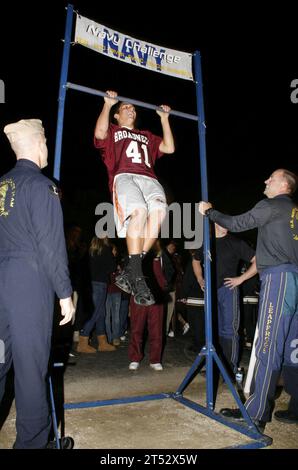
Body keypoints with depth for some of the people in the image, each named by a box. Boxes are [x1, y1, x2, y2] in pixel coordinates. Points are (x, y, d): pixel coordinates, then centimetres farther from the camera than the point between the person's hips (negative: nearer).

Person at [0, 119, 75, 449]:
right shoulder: (41, 186, -8)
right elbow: (51, 245, -14)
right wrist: (65, 293, -9)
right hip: (30, 283, -7)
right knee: (30, 364, 2)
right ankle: (32, 441, 14)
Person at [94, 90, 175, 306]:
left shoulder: (146, 136, 40)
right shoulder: (113, 131, 29)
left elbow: (169, 148, 29)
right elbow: (100, 132, 5)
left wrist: (164, 118, 33)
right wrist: (108, 103, 10)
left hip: (148, 179, 4)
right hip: (124, 177, -4)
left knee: (159, 210, -32)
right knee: (139, 210, -37)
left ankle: (130, 271, -28)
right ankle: (137, 277, -34)